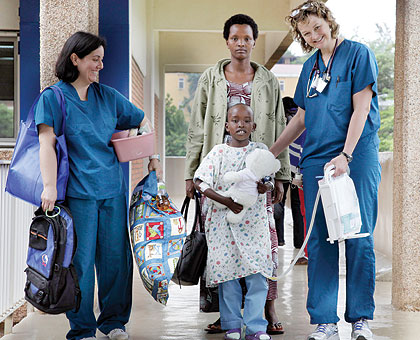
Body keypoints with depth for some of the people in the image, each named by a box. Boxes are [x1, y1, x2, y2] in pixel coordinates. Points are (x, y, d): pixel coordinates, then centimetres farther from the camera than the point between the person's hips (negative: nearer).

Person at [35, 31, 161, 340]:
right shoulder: (54, 97, 0)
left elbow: (143, 122, 23)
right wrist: (50, 186, -18)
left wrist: (154, 158, 16)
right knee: (81, 260, -2)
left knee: (116, 255, 6)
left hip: (113, 188, 4)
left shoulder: (107, 95, 13)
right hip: (78, 190, -4)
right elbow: (47, 143, -9)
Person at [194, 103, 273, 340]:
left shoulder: (261, 150, 8)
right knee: (227, 271, 2)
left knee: (257, 274, -4)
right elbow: (201, 182, -3)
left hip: (254, 221, 0)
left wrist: (263, 186, -20)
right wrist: (226, 201, -15)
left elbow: (269, 185, 5)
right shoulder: (219, 152, 4)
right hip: (223, 221, 0)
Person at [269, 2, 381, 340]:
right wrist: (269, 154, 20)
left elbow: (360, 109, -8)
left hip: (356, 157, -5)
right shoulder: (310, 66, 16)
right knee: (319, 242, 0)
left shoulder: (358, 54, 0)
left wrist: (346, 155, -18)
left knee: (358, 238, -4)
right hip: (316, 159, 5)